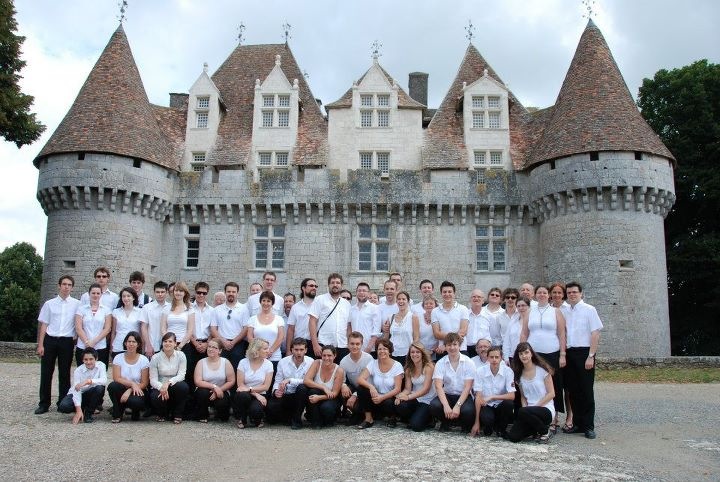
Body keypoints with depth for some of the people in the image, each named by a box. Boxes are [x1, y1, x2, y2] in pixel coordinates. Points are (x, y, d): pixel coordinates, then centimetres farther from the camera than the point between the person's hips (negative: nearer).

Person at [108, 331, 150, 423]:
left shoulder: (144, 360, -6)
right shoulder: (118, 358, -2)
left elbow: (144, 383, -8)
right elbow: (116, 378, -11)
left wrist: (129, 391, -22)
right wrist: (132, 383, -24)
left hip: (138, 391, -2)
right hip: (122, 390, 2)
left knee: (135, 401, -36)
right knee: (112, 385, -31)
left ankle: (136, 411, 6)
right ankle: (117, 415, -8)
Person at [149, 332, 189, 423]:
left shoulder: (181, 355, -5)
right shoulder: (155, 358, -6)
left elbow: (181, 375, -12)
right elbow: (153, 379, -9)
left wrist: (168, 382, -31)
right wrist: (161, 387, -31)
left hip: (174, 387, 0)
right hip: (159, 387, 0)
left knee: (183, 387, -33)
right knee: (155, 398, -34)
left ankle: (177, 414, -7)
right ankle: (162, 414, 6)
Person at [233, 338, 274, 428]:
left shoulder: (268, 364, -1)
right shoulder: (243, 362, -4)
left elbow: (266, 387, -6)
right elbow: (240, 385, -8)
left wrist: (250, 389, -18)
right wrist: (256, 394, -18)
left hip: (260, 395, 0)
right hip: (244, 395, 0)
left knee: (256, 409, -34)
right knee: (243, 395, -36)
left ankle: (257, 420, 7)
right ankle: (241, 419, -5)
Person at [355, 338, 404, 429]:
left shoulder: (397, 366, -7)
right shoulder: (373, 363, -1)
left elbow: (397, 389, -12)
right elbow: (360, 379, -13)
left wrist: (382, 397, -26)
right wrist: (371, 387, -33)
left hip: (390, 398, -2)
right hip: (376, 397, 2)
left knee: (388, 403, -36)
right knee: (361, 388, -23)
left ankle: (392, 417, 2)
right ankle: (368, 419, -8)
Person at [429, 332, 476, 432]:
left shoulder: (468, 363, -6)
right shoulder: (440, 363, -3)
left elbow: (468, 387, -12)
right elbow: (438, 386, -13)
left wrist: (457, 406, -25)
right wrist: (446, 405, -28)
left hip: (463, 396, -1)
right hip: (447, 395, 2)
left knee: (468, 410, -34)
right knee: (434, 405, -29)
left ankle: (466, 424, 5)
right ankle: (445, 423, 5)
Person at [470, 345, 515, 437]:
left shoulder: (508, 371, -11)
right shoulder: (480, 371, -12)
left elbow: (512, 396, -17)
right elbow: (478, 397, -11)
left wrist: (491, 397, -27)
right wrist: (477, 422, -12)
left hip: (501, 406, 2)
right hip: (486, 406, -2)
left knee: (509, 403, -31)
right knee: (487, 418, -33)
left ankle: (501, 429, -1)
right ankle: (488, 427, 7)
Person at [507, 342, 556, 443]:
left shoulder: (542, 369, -5)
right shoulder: (519, 374, 10)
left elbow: (551, 394, -6)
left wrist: (536, 405, -14)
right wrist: (524, 406, -8)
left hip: (546, 409, -5)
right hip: (529, 410, 5)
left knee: (523, 412, -36)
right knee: (513, 437, -16)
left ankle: (545, 432, -8)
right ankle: (538, 428, 12)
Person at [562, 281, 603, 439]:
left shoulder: (589, 310, -4)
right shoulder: (564, 311, 9)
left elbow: (595, 334, -8)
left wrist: (590, 356, -14)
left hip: (584, 353, -5)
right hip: (569, 353, 5)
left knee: (586, 391, 0)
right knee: (573, 390, 9)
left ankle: (588, 426, 8)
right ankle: (578, 424, 20)